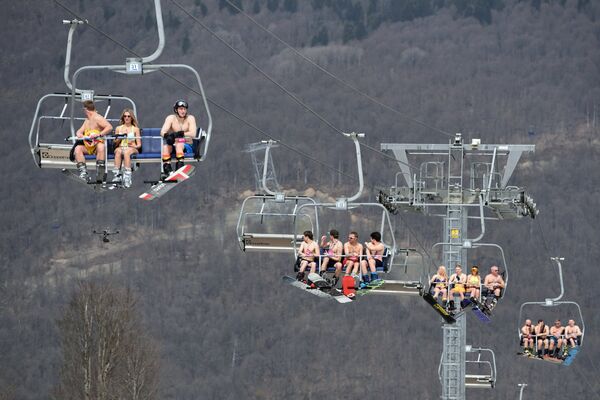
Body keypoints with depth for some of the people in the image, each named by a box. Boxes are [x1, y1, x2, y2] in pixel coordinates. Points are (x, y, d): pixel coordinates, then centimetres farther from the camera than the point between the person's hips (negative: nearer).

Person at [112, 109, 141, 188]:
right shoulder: (118, 128, 23)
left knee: (126, 152, -39)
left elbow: (139, 144, 10)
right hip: (120, 147, 2)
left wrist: (134, 146, -12)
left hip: (132, 149, -2)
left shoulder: (135, 129, 17)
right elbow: (115, 143, 16)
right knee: (118, 151, -37)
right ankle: (117, 174, -50)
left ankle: (127, 177, -53)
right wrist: (120, 138, -2)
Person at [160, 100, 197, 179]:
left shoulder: (190, 118, -3)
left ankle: (179, 169, -42)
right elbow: (162, 132, -12)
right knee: (165, 147, -31)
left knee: (179, 145, -36)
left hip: (187, 146, -2)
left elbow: (193, 134, -18)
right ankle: (167, 170, -35)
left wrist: (180, 134, -31)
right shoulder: (171, 118, 1)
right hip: (173, 145, 2)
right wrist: (168, 136, -36)